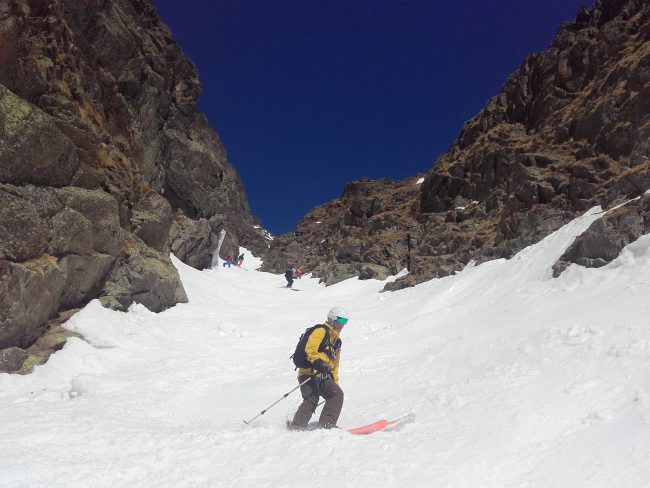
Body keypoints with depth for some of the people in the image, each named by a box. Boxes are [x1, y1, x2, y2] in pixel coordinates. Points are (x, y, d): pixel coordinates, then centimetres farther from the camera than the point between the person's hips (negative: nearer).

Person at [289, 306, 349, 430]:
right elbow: (310, 348, -18)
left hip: (324, 376, 8)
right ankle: (297, 426, -16)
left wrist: (335, 382, 26)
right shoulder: (321, 331, 0)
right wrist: (316, 361, -34)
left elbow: (334, 365, 32)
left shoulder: (336, 341, 27)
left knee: (337, 394, -7)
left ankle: (326, 425, -9)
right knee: (312, 400, -19)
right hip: (310, 372, -8)